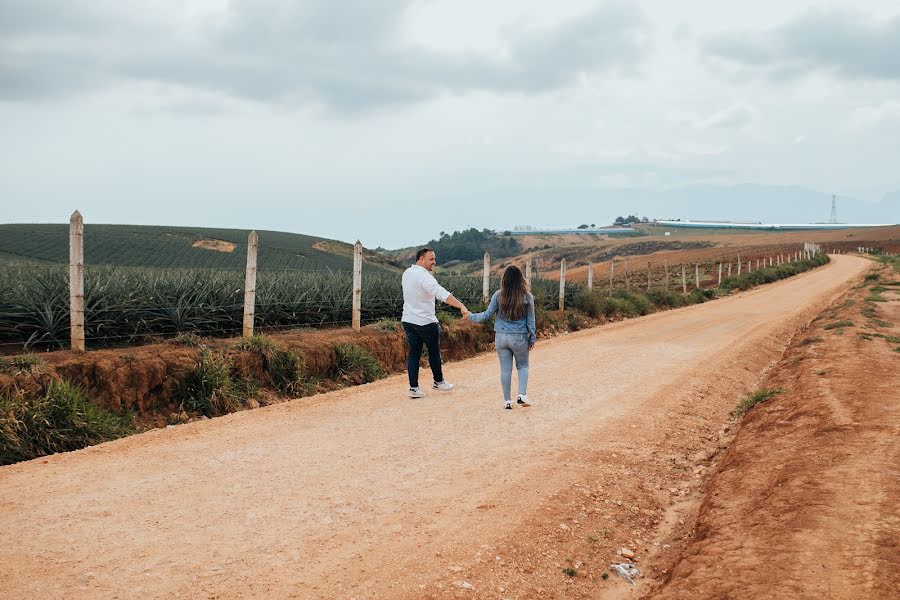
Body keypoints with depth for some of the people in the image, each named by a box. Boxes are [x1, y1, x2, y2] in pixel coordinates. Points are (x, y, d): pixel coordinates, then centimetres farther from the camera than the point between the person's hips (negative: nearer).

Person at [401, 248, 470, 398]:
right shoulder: (424, 276, -21)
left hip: (408, 321, 7)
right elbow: (442, 294, -35)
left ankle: (413, 387, 3)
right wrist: (462, 306, -43)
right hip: (426, 322, -7)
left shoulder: (407, 273, 7)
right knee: (434, 352, 11)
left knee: (414, 353, 8)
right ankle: (438, 381, 27)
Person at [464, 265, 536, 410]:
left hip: (501, 337, 1)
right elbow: (530, 321, -1)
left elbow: (487, 314, -1)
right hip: (520, 338, -1)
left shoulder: (498, 295, -6)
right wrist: (532, 339, 10)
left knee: (505, 369, 9)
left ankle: (507, 401, 14)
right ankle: (522, 395, 2)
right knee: (522, 366, 17)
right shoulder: (527, 297, -6)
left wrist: (471, 316, 14)